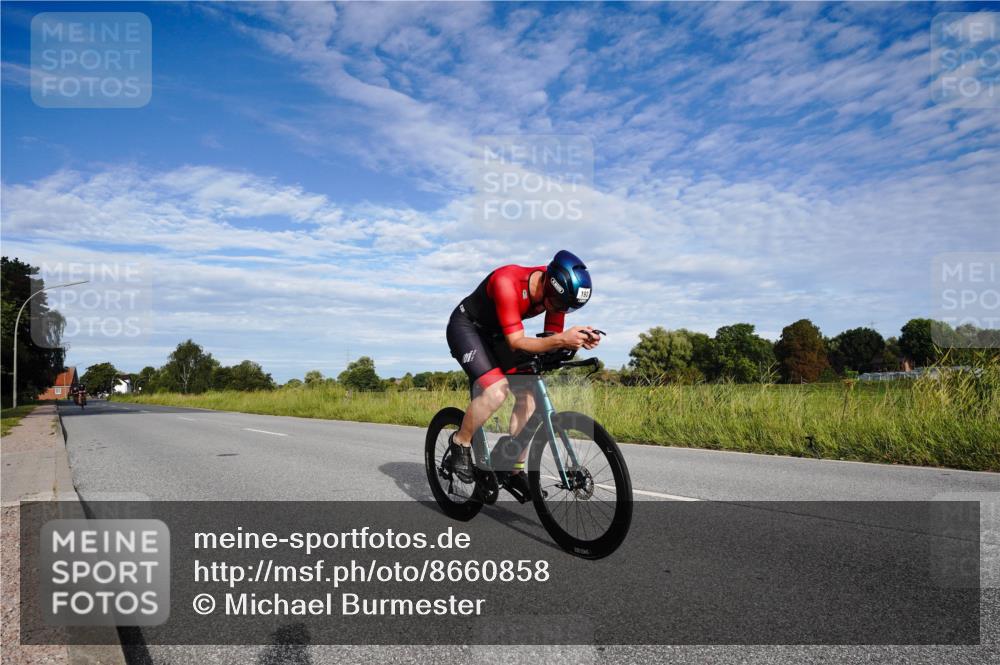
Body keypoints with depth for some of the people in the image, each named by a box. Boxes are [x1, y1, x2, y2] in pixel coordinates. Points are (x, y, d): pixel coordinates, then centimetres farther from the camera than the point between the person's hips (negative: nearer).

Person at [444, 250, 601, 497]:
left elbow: (552, 337, -10)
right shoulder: (508, 283, -37)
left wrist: (576, 340, -32)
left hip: (495, 333, 7)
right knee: (496, 390, -28)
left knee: (528, 395, -7)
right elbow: (516, 342, -37)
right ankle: (460, 442, -3)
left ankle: (516, 471, 5)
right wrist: (562, 339, -50)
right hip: (466, 327, -7)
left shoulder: (555, 290, -16)